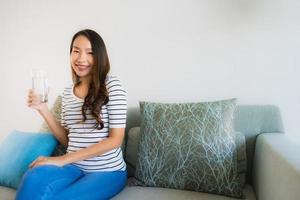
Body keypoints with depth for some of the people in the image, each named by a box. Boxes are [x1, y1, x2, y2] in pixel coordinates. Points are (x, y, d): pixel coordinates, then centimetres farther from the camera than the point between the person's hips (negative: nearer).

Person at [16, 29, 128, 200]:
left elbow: (115, 140, -14)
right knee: (35, 176, -28)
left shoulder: (112, 85, -9)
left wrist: (63, 159, -15)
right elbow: (67, 140, 11)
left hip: (108, 172, -3)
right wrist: (43, 110, -3)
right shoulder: (67, 92, 8)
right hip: (75, 167, 4)